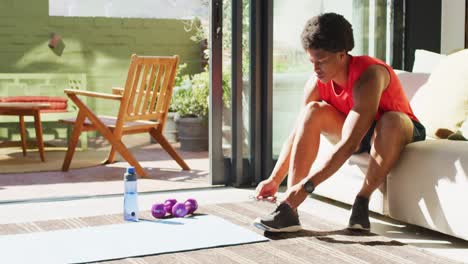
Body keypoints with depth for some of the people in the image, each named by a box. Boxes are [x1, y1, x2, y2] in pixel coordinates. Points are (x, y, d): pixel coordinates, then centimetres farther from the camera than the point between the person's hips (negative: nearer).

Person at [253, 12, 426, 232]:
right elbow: (297, 135, -11)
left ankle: (362, 200, -20)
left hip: (399, 133, -5)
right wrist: (274, 179, -22)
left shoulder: (368, 76, -33)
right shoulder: (317, 82, -15)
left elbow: (349, 144, -40)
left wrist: (307, 185, -43)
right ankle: (289, 210, -27)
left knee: (390, 121, -40)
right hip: (358, 136, 5)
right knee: (312, 112, -21)